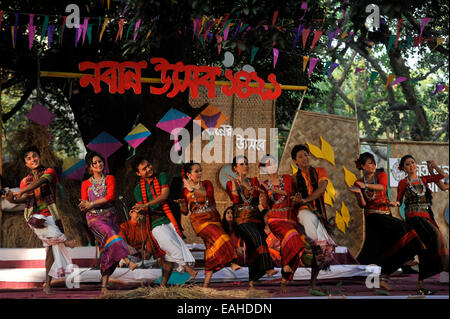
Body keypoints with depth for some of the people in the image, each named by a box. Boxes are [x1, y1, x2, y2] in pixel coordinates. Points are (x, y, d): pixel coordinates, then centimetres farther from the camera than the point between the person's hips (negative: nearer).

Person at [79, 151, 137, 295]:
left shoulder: (110, 179, 12)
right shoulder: (86, 184, 16)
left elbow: (111, 197, -4)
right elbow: (84, 207, 11)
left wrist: (91, 204, -5)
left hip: (110, 216, 1)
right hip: (94, 218, -1)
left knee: (107, 250, -8)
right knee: (110, 234, -32)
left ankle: (104, 286, -8)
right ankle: (128, 261, -47)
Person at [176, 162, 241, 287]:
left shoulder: (207, 184, 11)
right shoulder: (184, 191, 8)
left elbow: (209, 195, -11)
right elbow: (185, 211, 9)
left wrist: (193, 189, -13)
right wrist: (181, 203, -12)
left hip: (213, 217, 3)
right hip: (199, 220, -3)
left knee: (212, 246, -9)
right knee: (218, 237, -28)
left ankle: (206, 283, -9)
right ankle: (232, 262, -27)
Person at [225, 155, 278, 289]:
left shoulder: (254, 181, 19)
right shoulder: (230, 183, 11)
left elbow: (256, 194, -2)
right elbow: (235, 199, -6)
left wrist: (245, 184, -12)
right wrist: (234, 182, -8)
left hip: (255, 216, 3)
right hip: (241, 219, -3)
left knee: (252, 246, -11)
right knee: (257, 237, -29)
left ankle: (252, 281, -11)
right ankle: (267, 268, -38)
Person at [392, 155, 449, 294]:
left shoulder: (424, 179, 15)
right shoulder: (403, 183, 6)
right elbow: (399, 201, 6)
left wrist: (433, 165, 15)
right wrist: (395, 203, -15)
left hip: (427, 217, 5)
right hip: (413, 217, -5)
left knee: (425, 250, 1)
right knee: (435, 233, -29)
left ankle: (420, 284, 7)